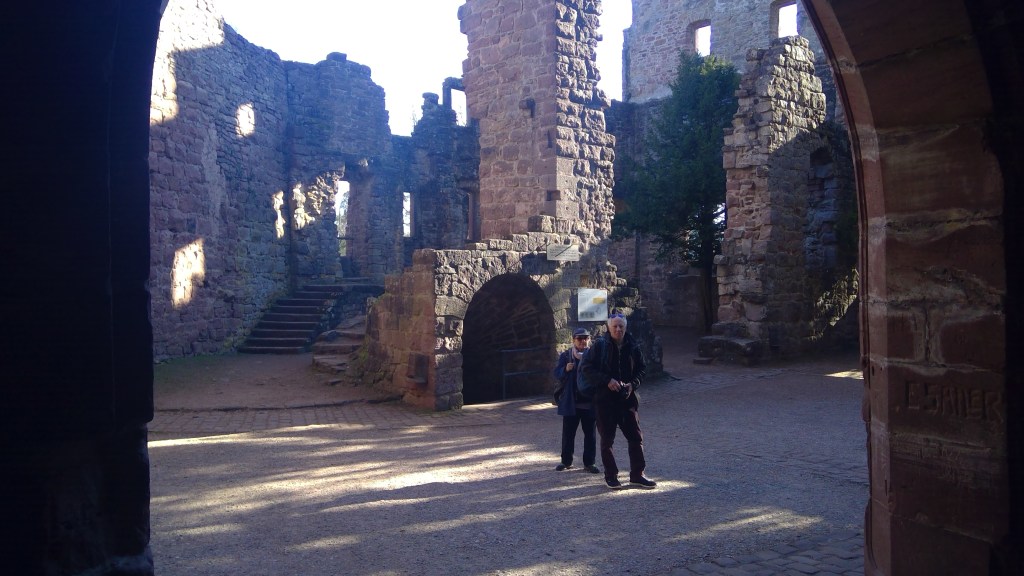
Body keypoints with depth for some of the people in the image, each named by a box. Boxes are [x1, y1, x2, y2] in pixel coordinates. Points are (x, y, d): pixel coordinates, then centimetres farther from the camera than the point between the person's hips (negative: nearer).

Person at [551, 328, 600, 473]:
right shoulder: (565, 356, 3)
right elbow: (557, 374, -2)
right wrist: (566, 369, -22)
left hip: (590, 402, 0)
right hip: (570, 401, 0)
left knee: (590, 433, 6)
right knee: (568, 433, 8)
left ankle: (589, 463, 15)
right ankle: (566, 461, 21)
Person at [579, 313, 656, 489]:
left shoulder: (632, 346, 3)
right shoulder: (600, 345, -6)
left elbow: (642, 368, 13)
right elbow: (586, 368, -8)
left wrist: (633, 384, -6)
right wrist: (607, 381, -17)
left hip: (627, 398, 3)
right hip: (605, 399, -3)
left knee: (636, 437, 5)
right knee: (607, 439, 6)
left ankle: (637, 475, 17)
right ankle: (610, 476, 18)